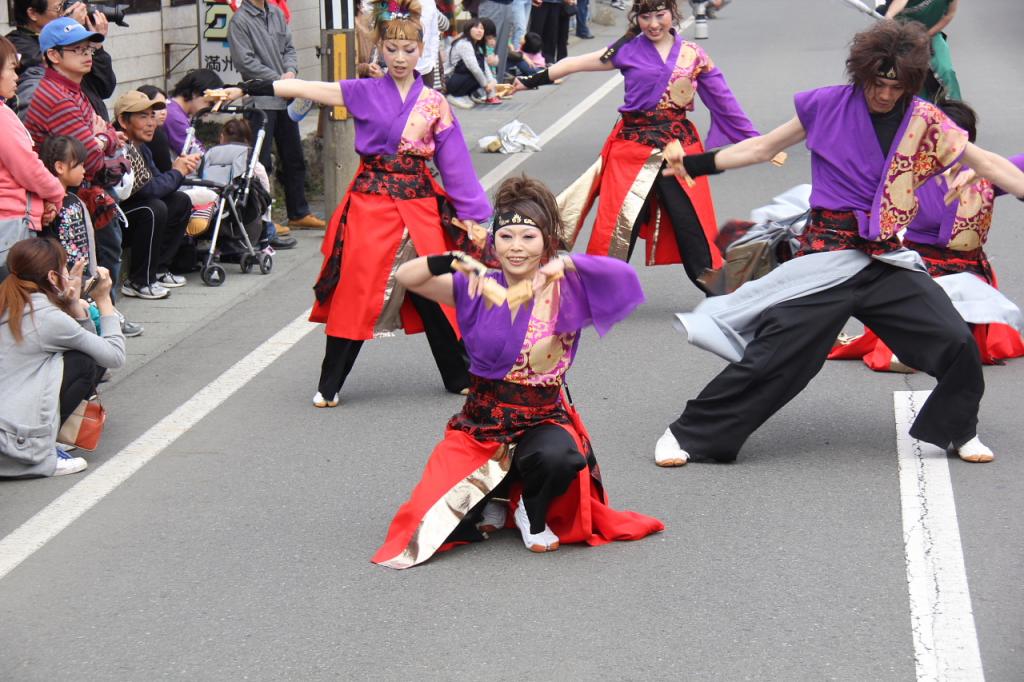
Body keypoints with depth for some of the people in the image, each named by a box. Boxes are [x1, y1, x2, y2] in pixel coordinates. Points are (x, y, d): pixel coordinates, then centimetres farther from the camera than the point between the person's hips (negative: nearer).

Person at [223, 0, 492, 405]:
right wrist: (247, 90, -10)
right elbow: (307, 89, -5)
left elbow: (454, 163, 5)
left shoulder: (434, 104, 4)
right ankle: (329, 384, 11)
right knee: (355, 292, -1)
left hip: (419, 206, 1)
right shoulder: (365, 93, 1)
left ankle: (459, 376, 19)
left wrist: (470, 215, 3)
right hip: (370, 202, -1)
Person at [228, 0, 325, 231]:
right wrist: (278, 79, -13)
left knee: (294, 158, 14)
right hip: (260, 101, -7)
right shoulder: (240, 20, -9)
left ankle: (299, 213, 25)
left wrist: (291, 71, -6)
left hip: (285, 98, 7)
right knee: (261, 162, -3)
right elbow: (245, 61, -15)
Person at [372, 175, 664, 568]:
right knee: (436, 527, -16)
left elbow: (623, 277, -21)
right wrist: (452, 261, -27)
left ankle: (533, 513, 0)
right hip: (482, 421, 1)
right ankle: (494, 498, 22)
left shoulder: (564, 290, -6)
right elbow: (405, 278, -9)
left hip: (544, 420, -1)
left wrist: (568, 264, -34)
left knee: (558, 458, -39)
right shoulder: (478, 289, -2)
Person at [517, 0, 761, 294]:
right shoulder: (628, 49, 3)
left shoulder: (693, 54, 7)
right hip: (633, 145, -1)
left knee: (693, 224, -1)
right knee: (617, 224, -1)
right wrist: (528, 82, 6)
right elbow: (577, 64, 5)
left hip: (680, 146, 1)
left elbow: (723, 101, 10)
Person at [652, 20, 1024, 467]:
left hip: (888, 262, 3)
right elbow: (763, 148, 7)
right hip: (826, 257, -2)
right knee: (773, 354, -7)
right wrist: (694, 164, 3)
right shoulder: (828, 106, -3)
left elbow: (987, 164, 5)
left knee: (958, 345, -8)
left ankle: (960, 432, 20)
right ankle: (686, 434, 6)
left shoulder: (925, 122, 1)